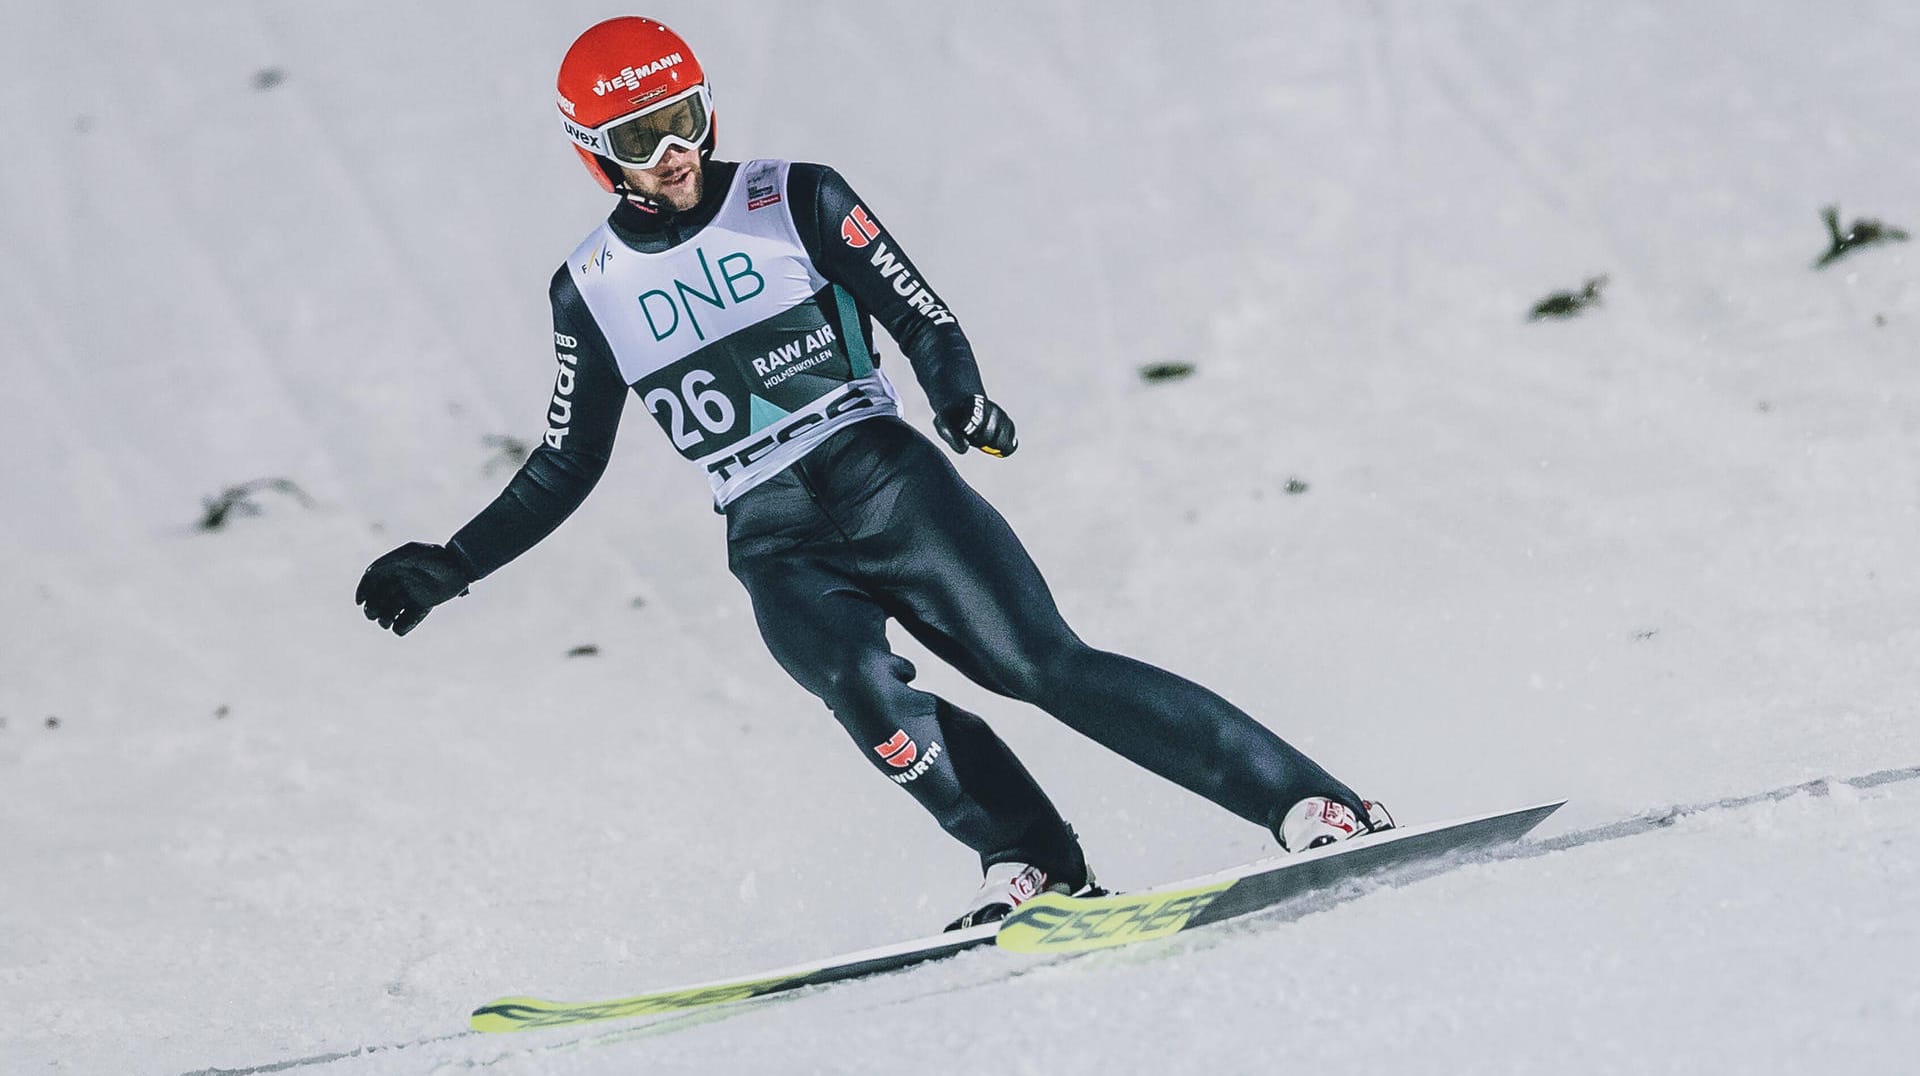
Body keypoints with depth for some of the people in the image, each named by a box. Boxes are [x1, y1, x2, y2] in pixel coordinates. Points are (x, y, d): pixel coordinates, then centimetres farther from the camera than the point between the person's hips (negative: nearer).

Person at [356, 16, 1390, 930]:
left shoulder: (795, 201, 1)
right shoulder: (591, 290, 8)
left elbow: (922, 320, -1)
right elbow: (566, 467, 18)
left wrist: (962, 397, -23)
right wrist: (451, 565, 11)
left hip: (889, 484, -2)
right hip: (778, 553, 2)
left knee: (1043, 665, -16)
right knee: (864, 692, -30)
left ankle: (1312, 805, -17)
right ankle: (1030, 864, -26)